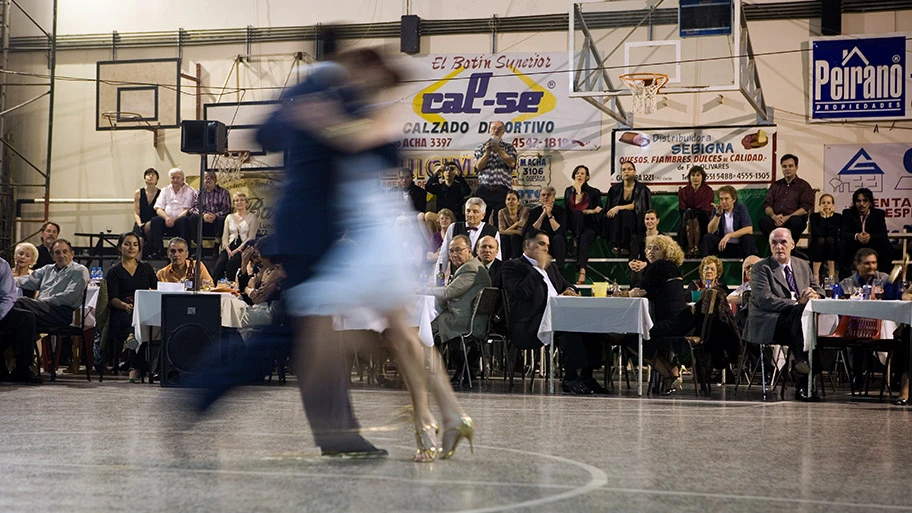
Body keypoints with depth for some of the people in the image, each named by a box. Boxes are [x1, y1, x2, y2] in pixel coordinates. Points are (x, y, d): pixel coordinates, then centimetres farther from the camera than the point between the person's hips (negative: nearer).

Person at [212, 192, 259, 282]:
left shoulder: (252, 217, 7)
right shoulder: (229, 217, 21)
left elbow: (251, 238, -2)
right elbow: (225, 237, 14)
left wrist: (237, 250, -14)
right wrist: (228, 250, -7)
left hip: (243, 248, -3)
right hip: (230, 247, 3)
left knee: (231, 263, -34)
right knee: (219, 264, -28)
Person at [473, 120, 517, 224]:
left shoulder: (509, 148, 12)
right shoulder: (481, 147, 15)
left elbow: (511, 163, -5)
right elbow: (478, 166, 2)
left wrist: (499, 151, -13)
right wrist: (487, 152, -10)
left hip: (502, 191, -1)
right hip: (484, 190, 1)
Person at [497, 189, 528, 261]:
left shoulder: (524, 210, -12)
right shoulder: (502, 212, -2)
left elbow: (520, 232, -19)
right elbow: (501, 231, -14)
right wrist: (517, 223, -19)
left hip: (520, 241, -2)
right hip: (506, 242, 3)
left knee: (514, 237, -31)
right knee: (504, 237, -28)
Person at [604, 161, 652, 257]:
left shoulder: (641, 189, -2)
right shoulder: (615, 189, 6)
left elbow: (636, 205, -15)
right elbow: (609, 209, 7)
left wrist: (618, 208, -25)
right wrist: (612, 211, -16)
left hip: (635, 221, -2)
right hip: (617, 223, 2)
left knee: (626, 213, -33)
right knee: (614, 215, -30)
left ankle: (626, 246, -33)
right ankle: (615, 245, -32)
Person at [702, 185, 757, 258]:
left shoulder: (741, 208, -10)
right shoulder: (717, 209, -3)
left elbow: (749, 230, -21)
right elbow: (710, 231, -10)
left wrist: (729, 236, -29)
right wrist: (718, 214, -23)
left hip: (740, 246, -2)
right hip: (722, 244, 2)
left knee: (748, 238, -31)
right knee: (707, 237, -20)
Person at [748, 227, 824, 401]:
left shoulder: (803, 265, 20)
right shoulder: (760, 268, 2)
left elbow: (819, 290, 20)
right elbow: (765, 300, -13)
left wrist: (814, 296, -7)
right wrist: (798, 303, -22)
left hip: (797, 320, 6)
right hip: (768, 326, -6)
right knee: (801, 312, -35)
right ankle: (801, 359, -29)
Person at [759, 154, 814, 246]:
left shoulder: (804, 186, 13)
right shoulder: (775, 185, 25)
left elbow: (805, 208, 0)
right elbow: (767, 205, 15)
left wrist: (787, 217, -14)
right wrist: (774, 216, -9)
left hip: (793, 219, -2)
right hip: (776, 220, 2)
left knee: (795, 221, -39)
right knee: (763, 222, -32)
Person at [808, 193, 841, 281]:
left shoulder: (838, 217, -2)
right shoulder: (814, 216, -3)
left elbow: (835, 235, -18)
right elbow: (816, 235, -20)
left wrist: (829, 217, -18)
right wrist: (823, 217, -19)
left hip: (833, 249, 1)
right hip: (816, 249, -1)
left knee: (830, 240, -30)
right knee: (820, 240, -32)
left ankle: (831, 275, -29)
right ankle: (815, 275, -33)